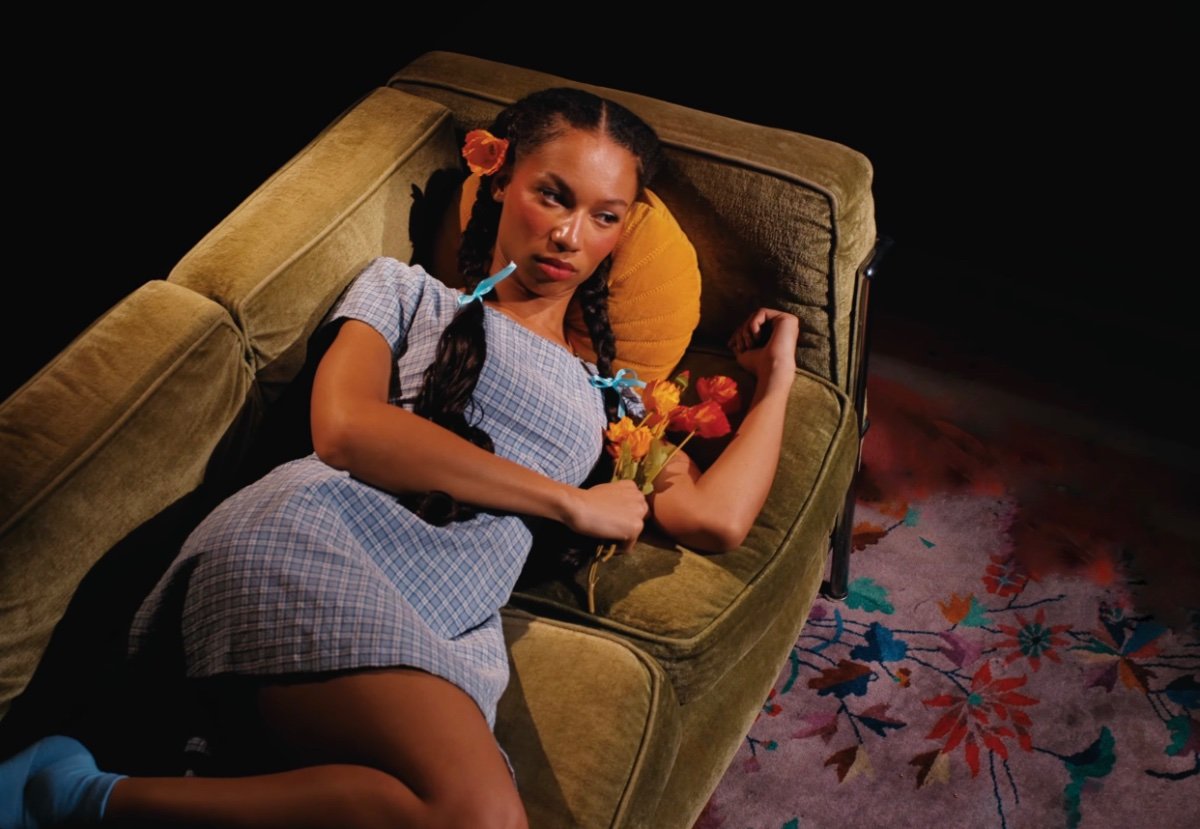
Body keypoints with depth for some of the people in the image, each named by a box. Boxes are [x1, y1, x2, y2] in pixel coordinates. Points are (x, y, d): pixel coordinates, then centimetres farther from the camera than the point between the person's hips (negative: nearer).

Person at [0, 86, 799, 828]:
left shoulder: (610, 396, 31)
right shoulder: (409, 292, 19)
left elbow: (716, 519, 18)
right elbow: (345, 429, -2)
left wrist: (776, 378, 27)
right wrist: (572, 501, 2)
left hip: (444, 642, 4)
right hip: (314, 547, -3)